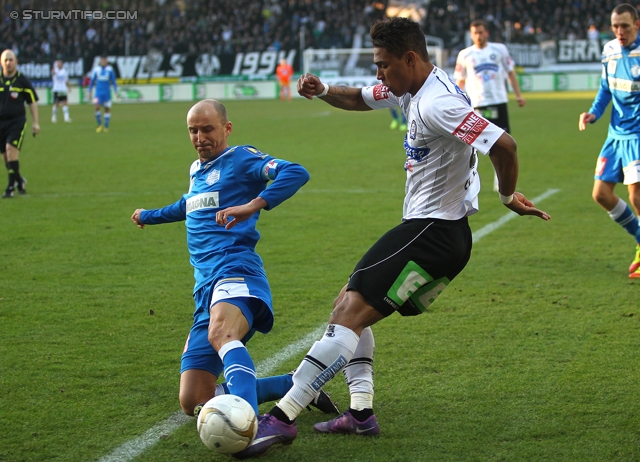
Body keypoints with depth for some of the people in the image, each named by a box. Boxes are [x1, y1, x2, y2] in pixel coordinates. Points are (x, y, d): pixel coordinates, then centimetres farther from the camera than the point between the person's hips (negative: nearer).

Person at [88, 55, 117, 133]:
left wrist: (116, 91, -3)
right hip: (98, 92, 0)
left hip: (107, 93, 0)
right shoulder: (96, 69, 0)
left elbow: (113, 81, 4)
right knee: (97, 107, -17)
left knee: (107, 109, 3)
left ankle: (106, 126, 14)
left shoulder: (110, 69, -1)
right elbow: (92, 81, 7)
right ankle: (99, 125, -3)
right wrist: (90, 92, 6)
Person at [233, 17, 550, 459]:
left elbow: (504, 145, -32)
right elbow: (360, 99, 27)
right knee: (348, 305, 15)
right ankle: (361, 411, 10)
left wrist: (508, 195, -14)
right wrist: (323, 90, 6)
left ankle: (282, 417, -18)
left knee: (350, 313, -16)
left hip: (434, 232, -11)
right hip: (424, 227, 11)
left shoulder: (437, 104, -23)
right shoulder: (413, 90, 10)